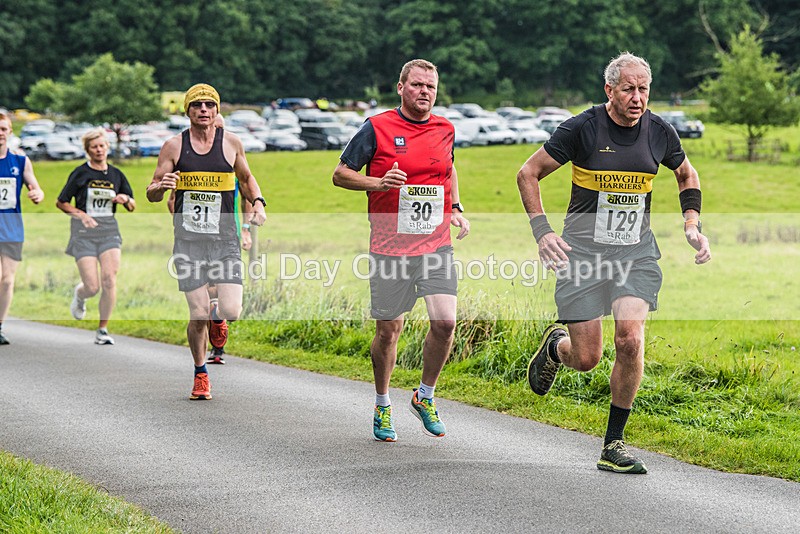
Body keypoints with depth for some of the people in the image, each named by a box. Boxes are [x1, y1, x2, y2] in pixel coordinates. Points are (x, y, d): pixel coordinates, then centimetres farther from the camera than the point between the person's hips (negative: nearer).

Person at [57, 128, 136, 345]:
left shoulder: (116, 174, 11)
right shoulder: (80, 173, 0)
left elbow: (132, 207, 18)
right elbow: (60, 203, 3)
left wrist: (126, 199, -5)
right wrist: (81, 214, -11)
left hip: (109, 231, 3)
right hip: (84, 233, -3)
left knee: (109, 280, -14)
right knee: (92, 287, -9)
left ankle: (103, 330, -1)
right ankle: (79, 294, 30)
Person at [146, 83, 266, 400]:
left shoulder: (231, 142, 5)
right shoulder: (174, 146, 2)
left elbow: (246, 178, 23)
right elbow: (152, 194, 5)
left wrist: (258, 203, 3)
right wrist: (161, 186, -18)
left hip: (225, 240, 1)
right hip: (188, 242, -1)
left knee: (231, 312, -12)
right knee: (198, 316, -5)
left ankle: (219, 315, 26)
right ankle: (201, 375, 19)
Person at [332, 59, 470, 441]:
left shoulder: (445, 130, 9)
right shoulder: (377, 128, -4)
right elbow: (340, 174, 0)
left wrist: (456, 209, 14)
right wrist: (379, 183, -16)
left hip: (436, 244, 3)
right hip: (389, 247, -3)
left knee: (445, 321, -12)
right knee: (388, 329, 3)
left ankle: (425, 396, 11)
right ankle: (382, 406, 25)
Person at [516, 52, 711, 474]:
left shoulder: (659, 132, -1)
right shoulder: (581, 129, -12)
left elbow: (687, 175, 20)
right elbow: (528, 174, -3)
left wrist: (692, 224, 6)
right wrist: (542, 231, -13)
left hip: (636, 253, 2)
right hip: (582, 250, -2)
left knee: (630, 340, -16)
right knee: (586, 358, -2)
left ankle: (614, 444, -1)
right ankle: (555, 346, 38)